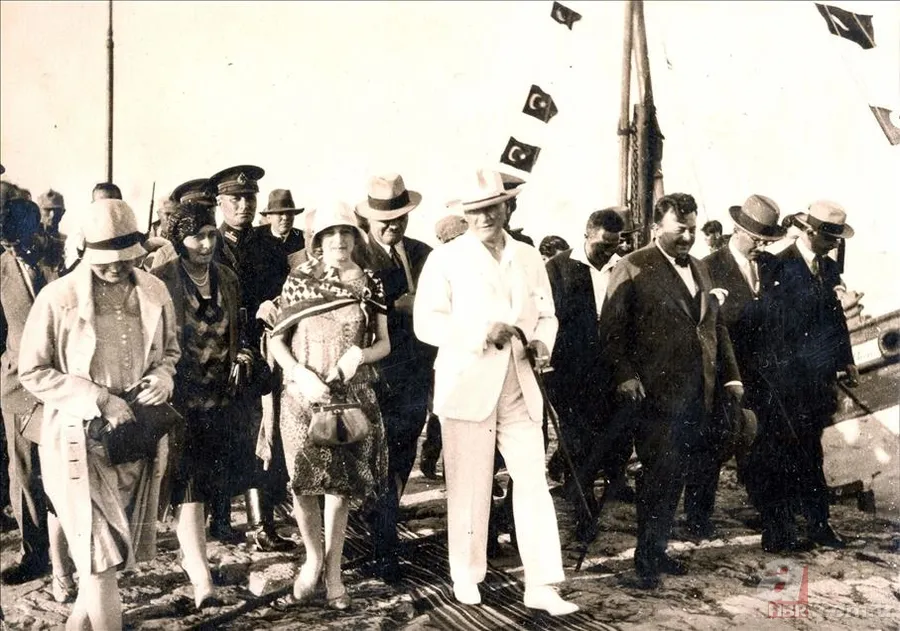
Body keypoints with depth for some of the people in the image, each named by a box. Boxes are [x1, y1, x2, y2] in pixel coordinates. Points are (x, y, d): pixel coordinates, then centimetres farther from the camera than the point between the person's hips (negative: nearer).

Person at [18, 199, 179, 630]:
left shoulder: (154, 293, 2)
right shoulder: (58, 298, -9)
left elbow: (170, 350, 17)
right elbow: (32, 372, -6)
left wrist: (162, 378, -6)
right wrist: (98, 400, -16)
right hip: (81, 439, -4)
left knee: (119, 552, 15)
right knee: (99, 558, -3)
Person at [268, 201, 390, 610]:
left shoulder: (369, 284, 3)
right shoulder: (299, 279, 0)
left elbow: (384, 343, 7)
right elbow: (276, 340, 1)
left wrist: (360, 353, -15)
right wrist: (301, 375, -14)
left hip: (352, 394, 1)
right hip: (303, 393, -1)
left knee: (341, 482, 4)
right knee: (304, 481, -3)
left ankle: (333, 570, 20)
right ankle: (313, 557, 23)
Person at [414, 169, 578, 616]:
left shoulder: (530, 258, 12)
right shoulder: (445, 259, -2)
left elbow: (546, 314, 17)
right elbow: (426, 322, -8)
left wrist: (541, 342, -6)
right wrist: (481, 333, -20)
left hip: (520, 388, 4)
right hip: (467, 388, -3)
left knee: (534, 482, 0)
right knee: (469, 487, 5)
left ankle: (541, 586, 4)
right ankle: (466, 575, 23)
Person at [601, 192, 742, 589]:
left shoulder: (700, 270, 18)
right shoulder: (633, 269, -3)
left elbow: (716, 326, 22)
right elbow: (612, 329, -7)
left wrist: (731, 375, 14)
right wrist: (625, 375, -18)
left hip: (696, 393, 7)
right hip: (656, 392, -6)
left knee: (674, 474, 12)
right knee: (659, 473, -6)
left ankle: (656, 549, 23)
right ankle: (646, 556, 6)